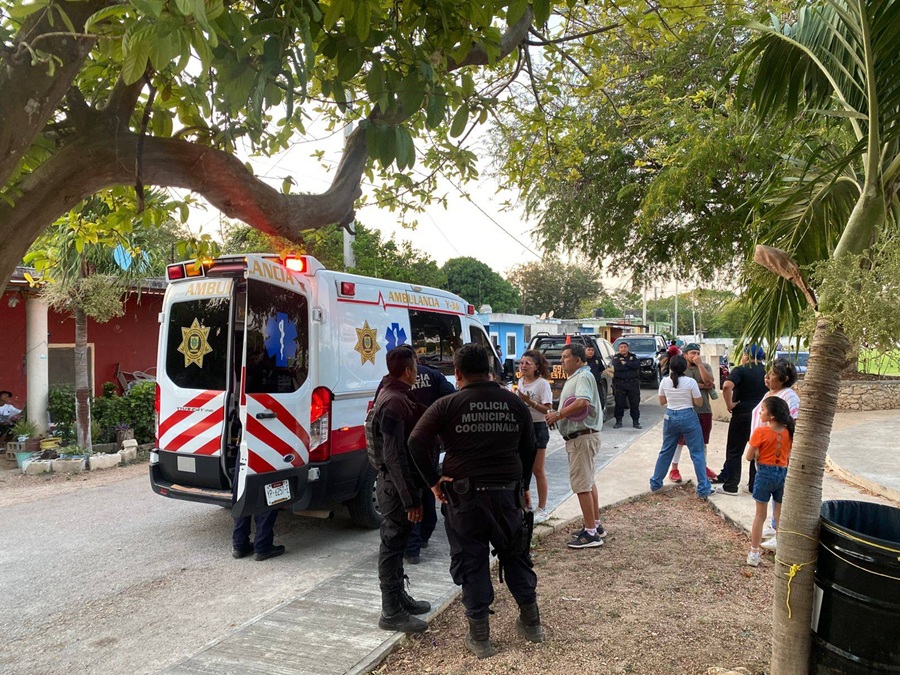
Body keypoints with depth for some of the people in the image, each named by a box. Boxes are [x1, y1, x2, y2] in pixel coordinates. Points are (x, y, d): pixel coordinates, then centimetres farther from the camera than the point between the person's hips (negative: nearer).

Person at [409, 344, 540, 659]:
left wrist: (434, 481, -7)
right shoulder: (515, 403, 4)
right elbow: (528, 450, 11)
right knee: (516, 556, 21)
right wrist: (523, 486, 20)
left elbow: (416, 443, -14)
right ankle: (531, 622, 32)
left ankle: (480, 637, 18)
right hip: (508, 492, 3)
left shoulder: (448, 405, -7)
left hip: (464, 496, -3)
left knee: (472, 563, 9)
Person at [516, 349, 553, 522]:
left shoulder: (542, 383, -11)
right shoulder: (520, 382, 9)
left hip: (538, 427, -6)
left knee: (537, 470, 0)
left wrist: (529, 401, -26)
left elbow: (547, 409, -17)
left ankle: (542, 509, 11)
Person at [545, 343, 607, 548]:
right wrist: (559, 415, 2)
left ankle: (590, 533, -2)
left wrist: (558, 414, -23)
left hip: (582, 436, -11)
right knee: (588, 482, 17)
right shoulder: (573, 378, 18)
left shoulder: (583, 376, -15)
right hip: (579, 436, 11)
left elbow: (582, 402, -32)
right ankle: (596, 525, 29)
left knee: (581, 484, -8)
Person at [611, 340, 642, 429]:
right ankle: (618, 422, 11)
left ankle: (635, 422, 12)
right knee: (619, 403, 2)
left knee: (635, 403, 3)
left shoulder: (633, 357, 10)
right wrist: (630, 366, -9)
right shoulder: (616, 357, 7)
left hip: (633, 383, 1)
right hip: (619, 384, -1)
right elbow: (617, 367, -14)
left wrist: (625, 363, -13)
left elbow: (637, 365, -11)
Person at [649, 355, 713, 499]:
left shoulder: (664, 381, -3)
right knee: (697, 454, 5)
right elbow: (699, 402, -5)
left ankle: (655, 483, 24)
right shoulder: (690, 382, -13)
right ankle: (703, 489, 6)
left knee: (666, 452, 17)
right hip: (688, 417, -3)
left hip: (670, 417, 4)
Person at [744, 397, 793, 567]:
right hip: (783, 473, 4)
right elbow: (788, 457, 8)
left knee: (760, 514, 7)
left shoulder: (760, 432, -16)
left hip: (765, 473, -4)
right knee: (781, 516, 16)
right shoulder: (788, 432, -1)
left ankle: (754, 553, 13)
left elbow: (749, 457, -12)